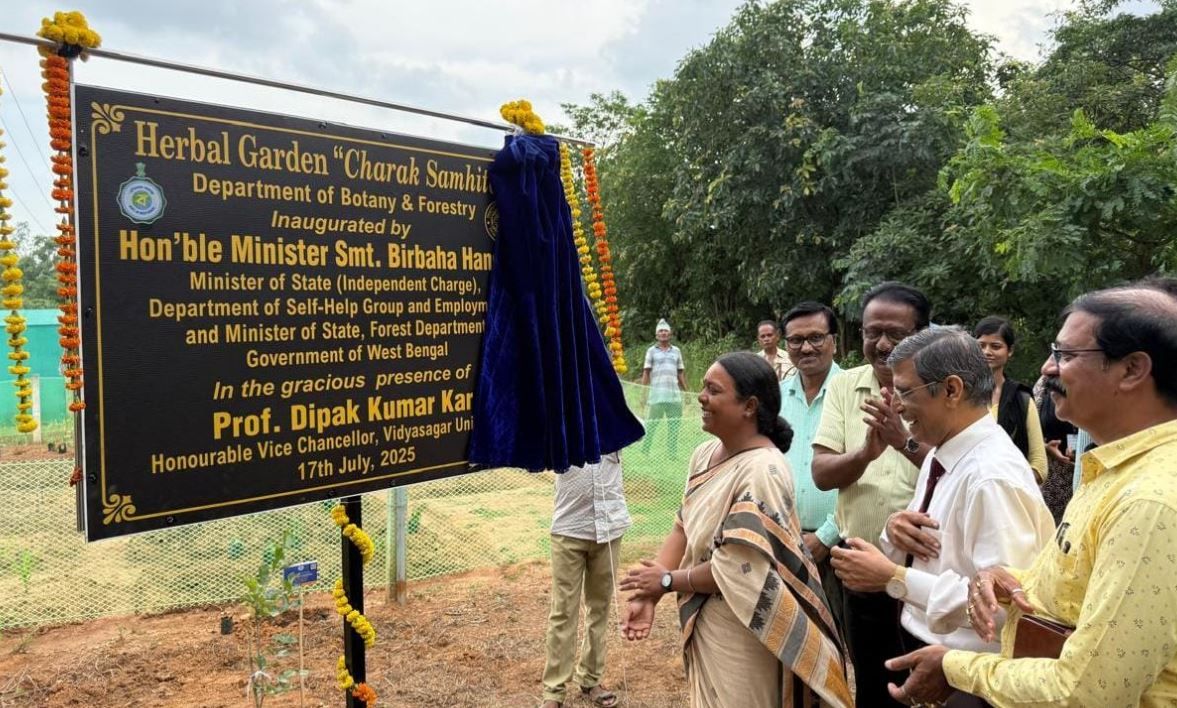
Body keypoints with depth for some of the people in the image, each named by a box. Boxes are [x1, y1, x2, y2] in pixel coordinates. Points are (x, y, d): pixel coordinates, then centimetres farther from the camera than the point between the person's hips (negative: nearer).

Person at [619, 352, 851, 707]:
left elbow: (738, 570, -27)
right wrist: (647, 595, -8)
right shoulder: (705, 454, 0)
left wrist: (667, 580, -13)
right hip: (704, 624, 8)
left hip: (742, 635, -8)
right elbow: (683, 528, 4)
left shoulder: (761, 470, -26)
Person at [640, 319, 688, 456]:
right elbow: (646, 374, 3)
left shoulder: (676, 351, 15)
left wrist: (686, 393, 9)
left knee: (674, 426, 3)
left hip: (674, 395, 3)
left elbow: (681, 374, 16)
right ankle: (644, 452, 2)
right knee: (651, 425, -5)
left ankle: (672, 453, 10)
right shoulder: (651, 351, 7)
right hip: (656, 395, -3)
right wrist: (643, 395, -5)